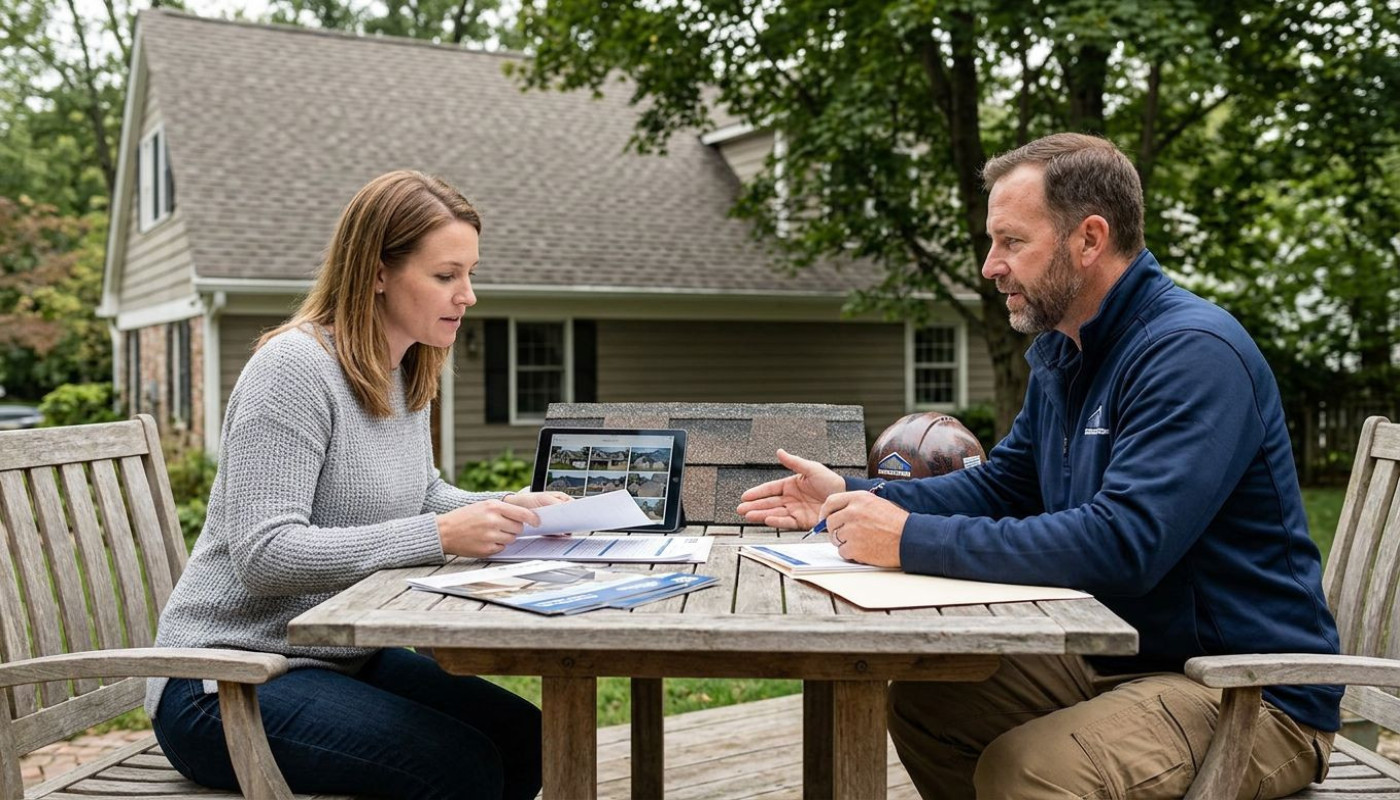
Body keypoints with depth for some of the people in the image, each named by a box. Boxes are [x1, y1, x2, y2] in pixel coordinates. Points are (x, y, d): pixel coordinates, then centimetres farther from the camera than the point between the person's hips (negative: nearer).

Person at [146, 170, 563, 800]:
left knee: (527, 741, -4)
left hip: (343, 656, 9)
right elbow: (263, 555, -27)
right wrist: (441, 535, -32)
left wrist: (510, 510, -1)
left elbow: (420, 497, 19)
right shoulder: (295, 367, -20)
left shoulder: (403, 373, 7)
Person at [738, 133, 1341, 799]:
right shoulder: (1060, 353, 8)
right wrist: (852, 497, 4)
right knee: (920, 701, 5)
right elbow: (1003, 485, 17)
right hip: (1115, 660, 9)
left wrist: (913, 540, -29)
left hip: (1254, 693, -9)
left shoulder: (1192, 354, -22)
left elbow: (1122, 544, -32)